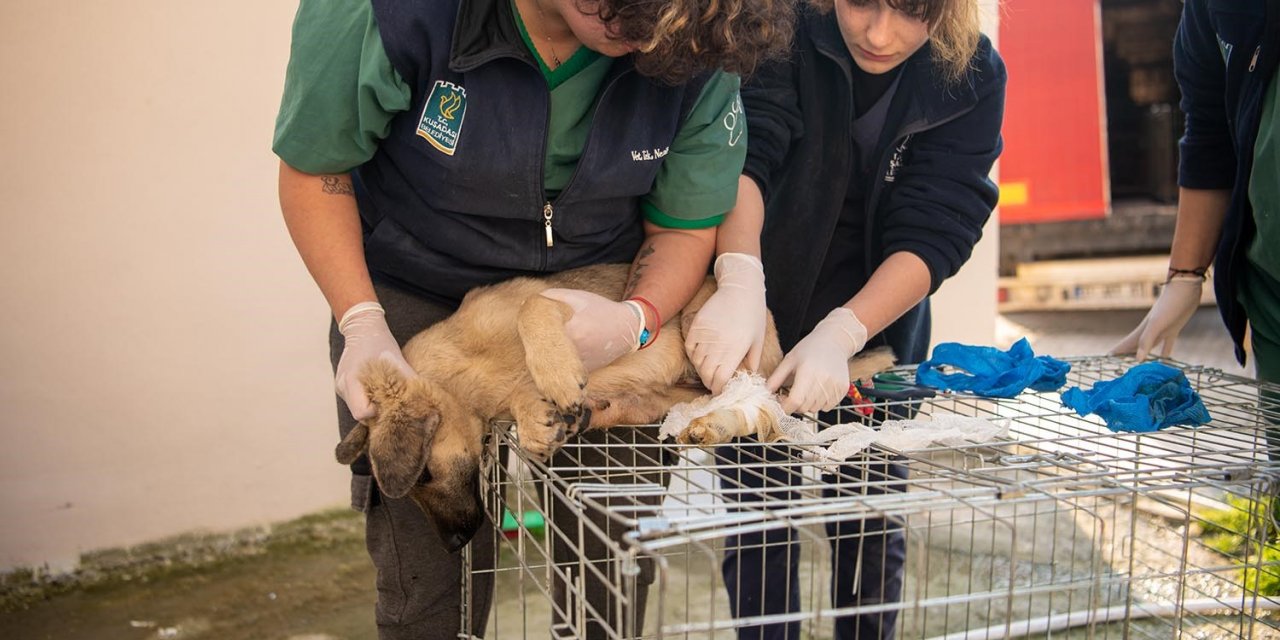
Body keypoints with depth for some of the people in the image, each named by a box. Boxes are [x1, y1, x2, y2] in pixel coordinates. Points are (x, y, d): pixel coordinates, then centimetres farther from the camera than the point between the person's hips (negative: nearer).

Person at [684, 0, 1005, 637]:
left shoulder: (973, 76, -13)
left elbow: (933, 233, -18)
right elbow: (746, 148, -30)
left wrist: (841, 334, -32)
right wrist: (739, 283, -47)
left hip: (877, 326, 1)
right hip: (762, 313, -1)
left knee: (873, 526, 9)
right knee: (759, 522, 1)